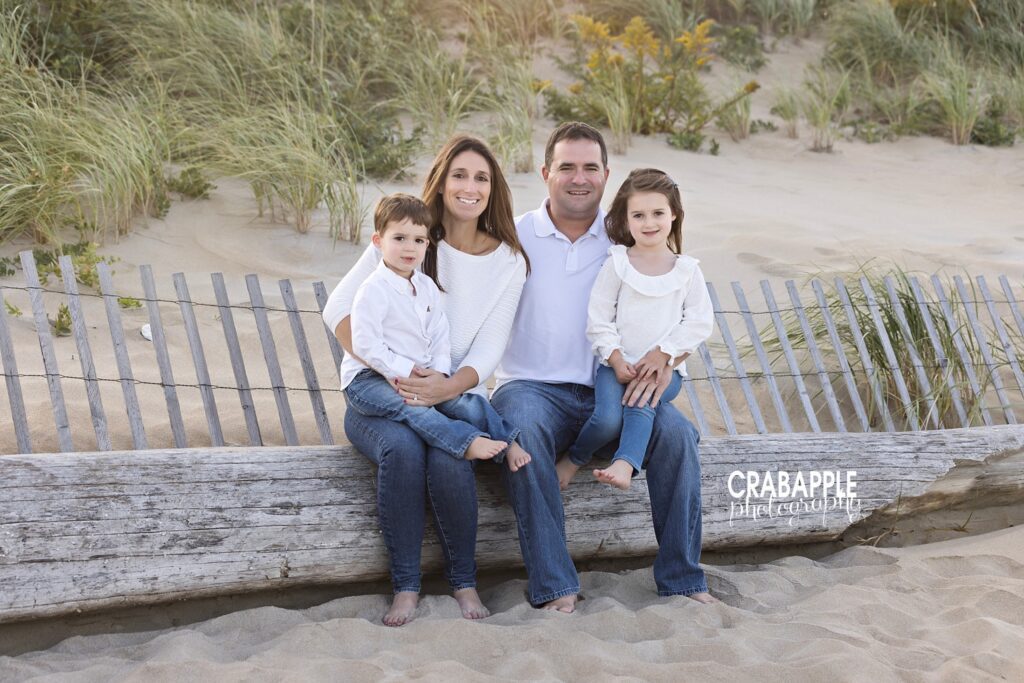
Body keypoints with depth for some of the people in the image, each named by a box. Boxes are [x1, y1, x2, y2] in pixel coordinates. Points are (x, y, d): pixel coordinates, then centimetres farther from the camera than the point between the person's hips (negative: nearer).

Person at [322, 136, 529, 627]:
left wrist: (449, 387, -23)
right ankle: (405, 586, -19)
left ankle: (464, 583, -9)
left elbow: (488, 351, -1)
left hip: (455, 396, 1)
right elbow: (338, 309, -6)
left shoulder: (509, 263, 5)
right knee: (401, 449, -34)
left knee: (448, 462, -32)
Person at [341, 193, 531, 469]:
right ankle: (467, 442, -46)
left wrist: (438, 373, -7)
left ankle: (509, 445, -8)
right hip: (368, 379, -7)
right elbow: (366, 346, -19)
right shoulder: (373, 290, -12)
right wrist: (406, 372, -21)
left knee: (462, 401, -11)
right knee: (410, 407, -33)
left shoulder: (428, 287, 11)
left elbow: (440, 339, 10)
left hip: (420, 376, 7)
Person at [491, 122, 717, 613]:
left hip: (613, 389, 2)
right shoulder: (515, 237, 5)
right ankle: (554, 586, -30)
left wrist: (664, 360, -12)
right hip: (533, 387, -2)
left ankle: (682, 579, -13)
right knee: (524, 431, -35)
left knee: (677, 433, -24)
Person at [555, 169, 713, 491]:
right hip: (617, 364, -1)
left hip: (665, 367, 1)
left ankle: (625, 464, -42)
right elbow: (599, 320, 0)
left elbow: (701, 322, 1)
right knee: (608, 419, -24)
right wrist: (617, 361, -12)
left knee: (640, 403, -32)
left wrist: (663, 353, -10)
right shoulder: (617, 264, 3)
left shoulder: (687, 269, 6)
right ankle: (574, 459, 1)